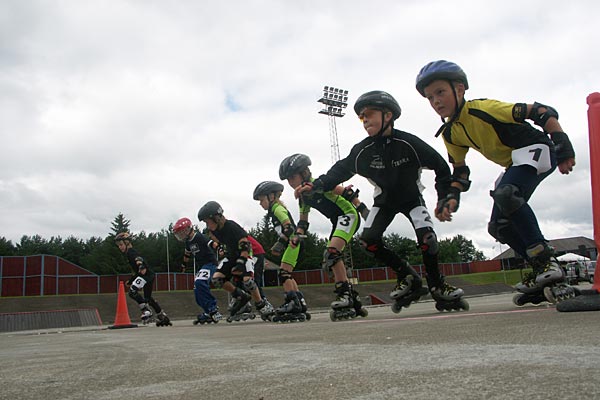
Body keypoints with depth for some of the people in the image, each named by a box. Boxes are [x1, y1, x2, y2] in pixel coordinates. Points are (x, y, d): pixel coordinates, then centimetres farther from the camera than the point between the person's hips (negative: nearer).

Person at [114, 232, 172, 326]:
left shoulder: (131, 251, -2)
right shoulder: (128, 254, 27)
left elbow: (138, 258, -26)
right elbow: (136, 271, 34)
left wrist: (141, 266, -44)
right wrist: (130, 281, 39)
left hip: (146, 273, -11)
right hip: (149, 275, 11)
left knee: (132, 291, -20)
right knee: (148, 298, 19)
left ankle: (146, 311, -19)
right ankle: (163, 317, 28)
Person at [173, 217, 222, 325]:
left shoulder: (200, 238, -17)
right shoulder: (188, 242, 12)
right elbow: (187, 254, 31)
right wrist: (184, 265, 44)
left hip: (210, 263, -10)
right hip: (200, 266, 10)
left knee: (200, 283, -29)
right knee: (198, 291, 3)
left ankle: (213, 310, -25)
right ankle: (209, 312, 13)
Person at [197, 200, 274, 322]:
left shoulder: (232, 227, -27)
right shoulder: (213, 229, -5)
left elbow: (245, 245, -27)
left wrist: (241, 262, -32)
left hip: (244, 255, -7)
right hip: (230, 256, 7)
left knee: (247, 280, -28)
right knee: (216, 278, -12)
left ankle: (262, 305, -6)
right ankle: (241, 296, 4)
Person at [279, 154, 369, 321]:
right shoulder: (303, 197, 9)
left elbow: (346, 193, -16)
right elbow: (303, 222, 15)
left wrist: (364, 210, -16)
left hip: (349, 214, -10)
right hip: (337, 222, 10)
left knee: (331, 252, -27)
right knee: (330, 261, 5)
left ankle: (345, 295, -24)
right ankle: (354, 300, 11)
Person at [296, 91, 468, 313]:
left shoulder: (408, 143, -26)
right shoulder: (362, 150, -18)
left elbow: (441, 167, -15)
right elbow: (341, 170, -10)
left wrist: (444, 199, -14)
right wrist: (315, 185, -25)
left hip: (412, 197, -3)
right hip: (384, 200, 3)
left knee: (426, 236, -26)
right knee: (368, 240, -18)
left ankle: (437, 285, -2)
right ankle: (408, 277, 0)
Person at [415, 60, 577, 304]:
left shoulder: (483, 109, -22)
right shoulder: (450, 134, 2)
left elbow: (540, 112, -21)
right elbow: (459, 171, 12)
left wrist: (563, 145, -28)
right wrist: (451, 199, -4)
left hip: (536, 150, -9)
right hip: (513, 165, 9)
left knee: (505, 194, -36)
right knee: (499, 227, 2)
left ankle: (545, 259, -25)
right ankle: (544, 273, 13)